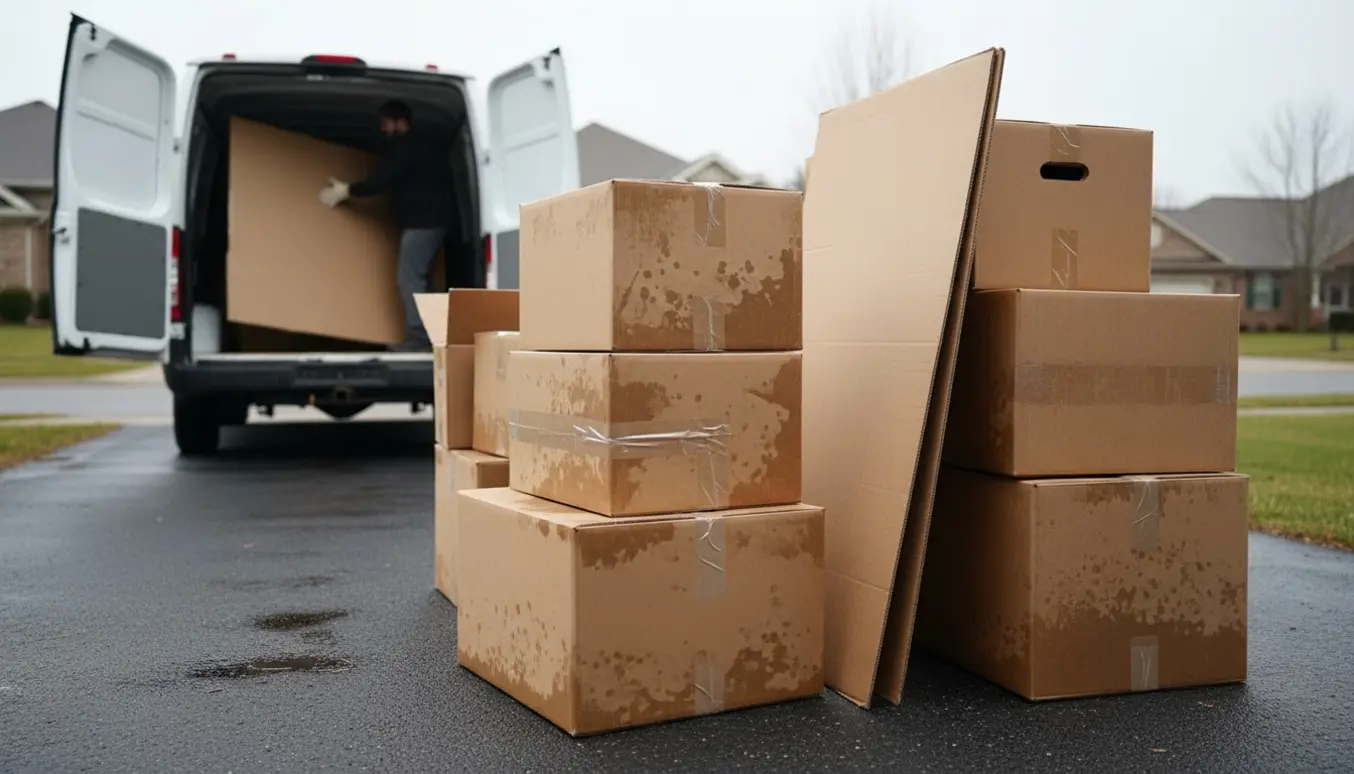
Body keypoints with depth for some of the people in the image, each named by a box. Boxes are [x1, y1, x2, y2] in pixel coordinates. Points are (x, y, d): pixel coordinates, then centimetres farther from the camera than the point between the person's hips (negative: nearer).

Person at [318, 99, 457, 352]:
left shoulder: (405, 147, -11)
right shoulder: (426, 146, 19)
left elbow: (383, 180, -19)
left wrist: (347, 190, -15)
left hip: (422, 221, -10)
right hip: (432, 218, 10)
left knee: (409, 278, -10)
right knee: (416, 277, 13)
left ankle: (418, 337, -12)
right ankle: (427, 333, 12)